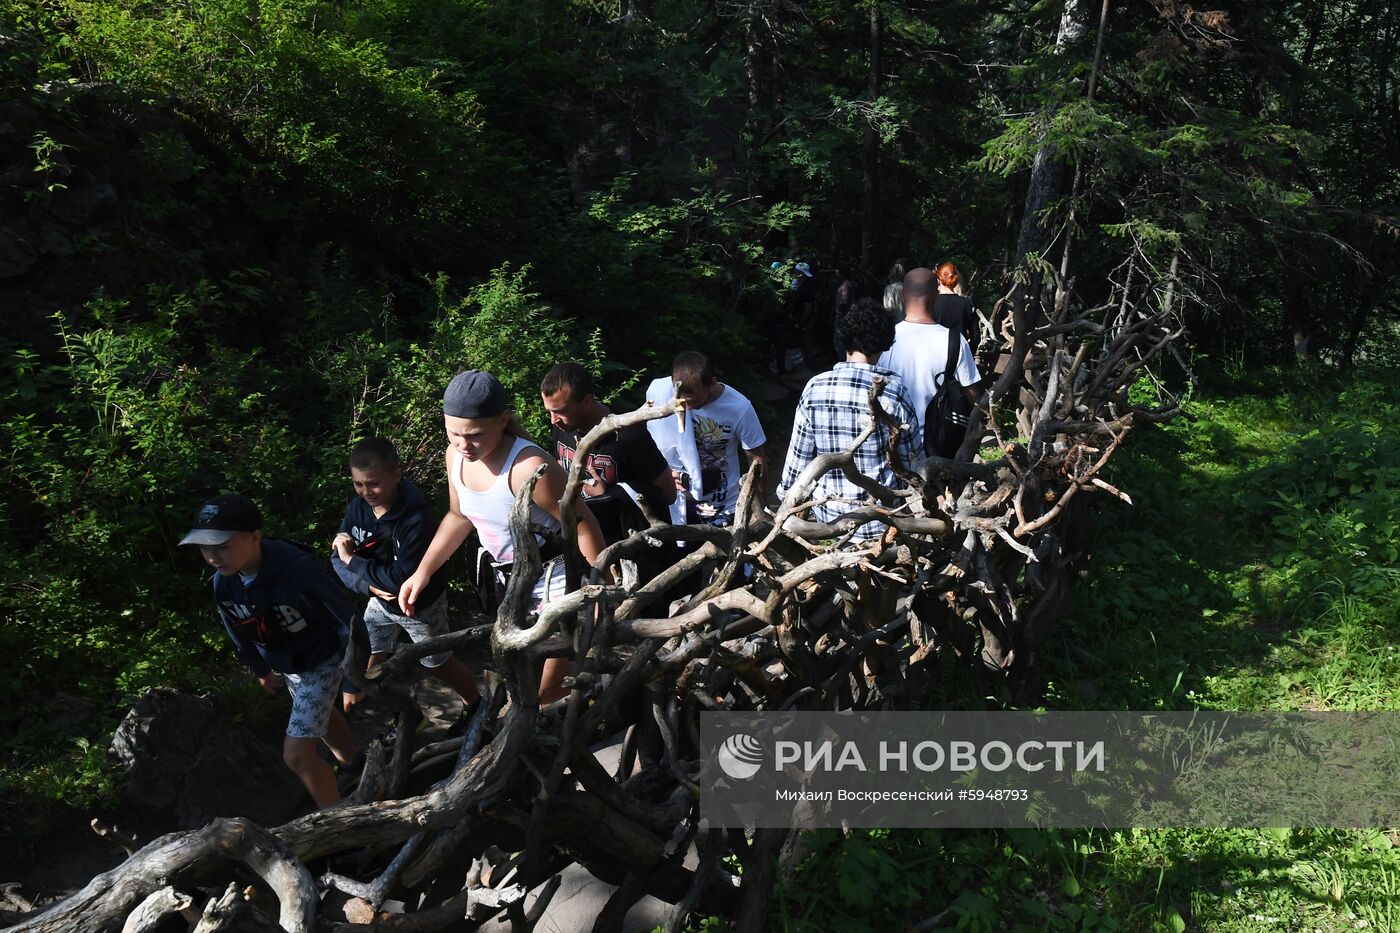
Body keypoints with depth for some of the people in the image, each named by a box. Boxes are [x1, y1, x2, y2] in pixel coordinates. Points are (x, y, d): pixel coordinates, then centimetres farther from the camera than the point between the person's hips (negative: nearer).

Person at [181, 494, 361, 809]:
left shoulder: (298, 571, -39)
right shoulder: (223, 582, -17)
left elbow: (348, 620, -27)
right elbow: (239, 633, 4)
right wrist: (261, 671, 18)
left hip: (321, 662, -7)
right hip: (286, 665, 7)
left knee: (297, 755, -7)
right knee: (321, 715, 31)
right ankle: (353, 766, 59)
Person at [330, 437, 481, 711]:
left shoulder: (415, 520, -35)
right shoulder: (357, 507, -16)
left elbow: (402, 579, -37)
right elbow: (338, 559, -11)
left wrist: (352, 560, -30)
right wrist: (368, 583, -29)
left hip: (421, 605, -5)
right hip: (382, 601, 5)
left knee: (439, 665, 15)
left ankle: (476, 705, 42)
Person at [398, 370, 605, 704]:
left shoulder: (529, 467, -31)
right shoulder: (455, 456, -7)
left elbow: (583, 524, -23)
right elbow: (459, 517, 11)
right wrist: (422, 572, 9)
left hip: (556, 580, -8)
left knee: (544, 692, -5)